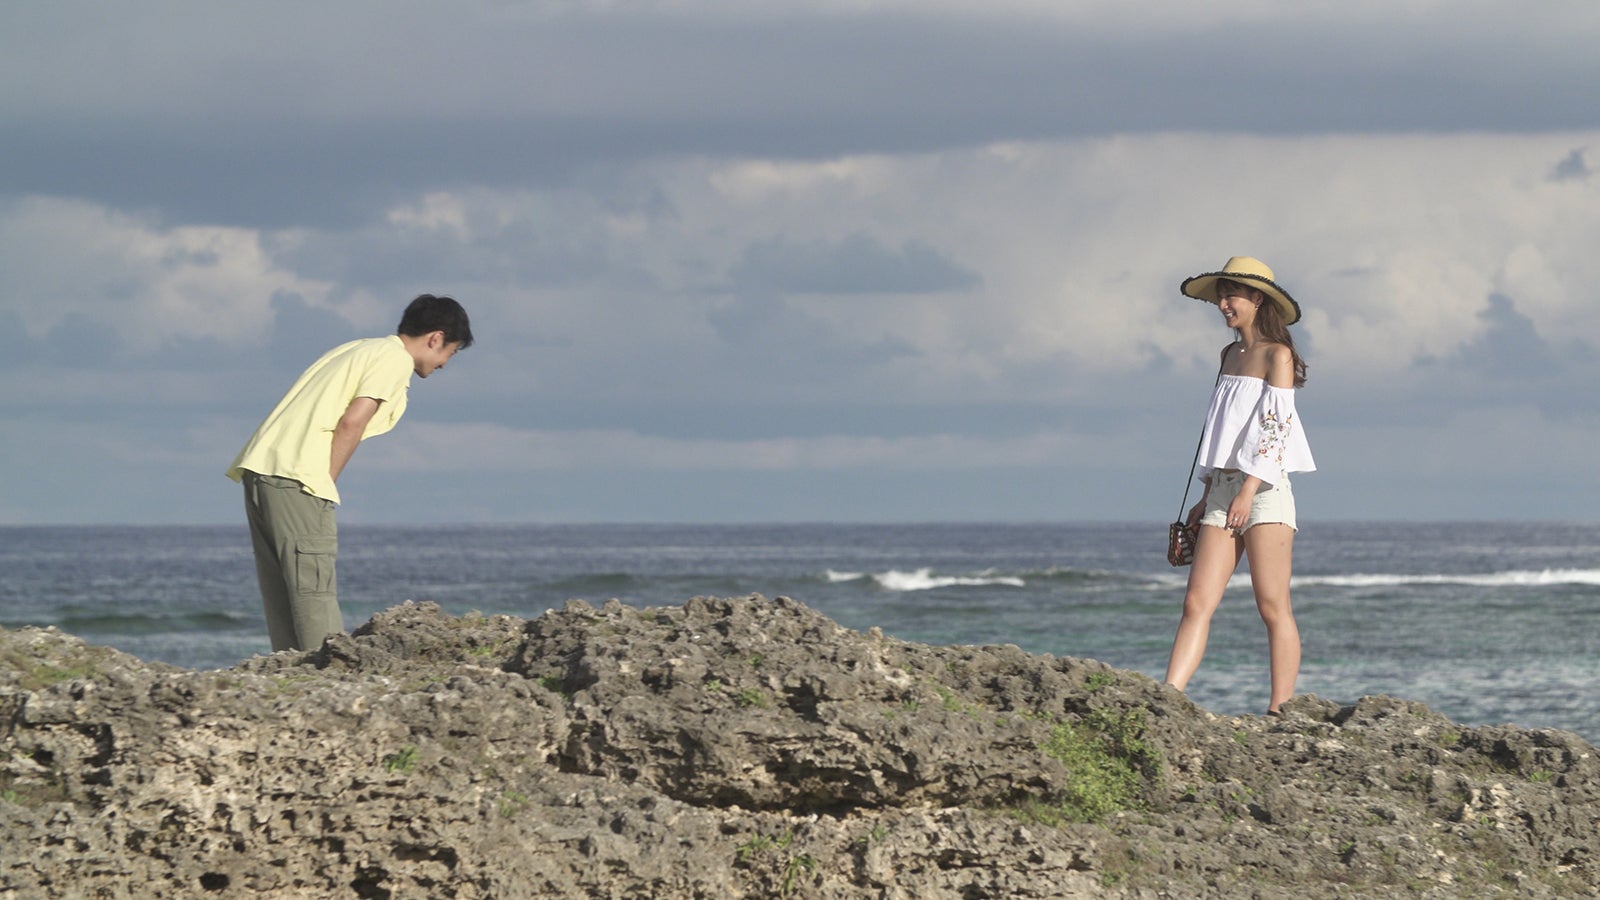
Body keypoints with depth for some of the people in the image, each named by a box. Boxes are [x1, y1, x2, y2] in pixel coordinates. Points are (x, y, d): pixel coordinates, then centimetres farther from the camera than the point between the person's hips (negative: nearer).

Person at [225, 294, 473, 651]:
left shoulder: (358, 351, 28)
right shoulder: (396, 359, 0)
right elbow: (352, 421, -12)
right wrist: (324, 485, -8)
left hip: (259, 461, 9)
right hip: (296, 474, -9)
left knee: (282, 592, 7)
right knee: (315, 590, -11)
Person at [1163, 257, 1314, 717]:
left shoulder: (1276, 355, -4)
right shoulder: (1231, 354, 18)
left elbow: (1275, 425, -13)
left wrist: (1249, 490, -20)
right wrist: (1207, 497, 19)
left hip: (1264, 490, -7)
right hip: (1224, 490, 7)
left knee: (1272, 606, -6)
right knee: (1197, 601, -4)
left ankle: (1280, 710, -4)